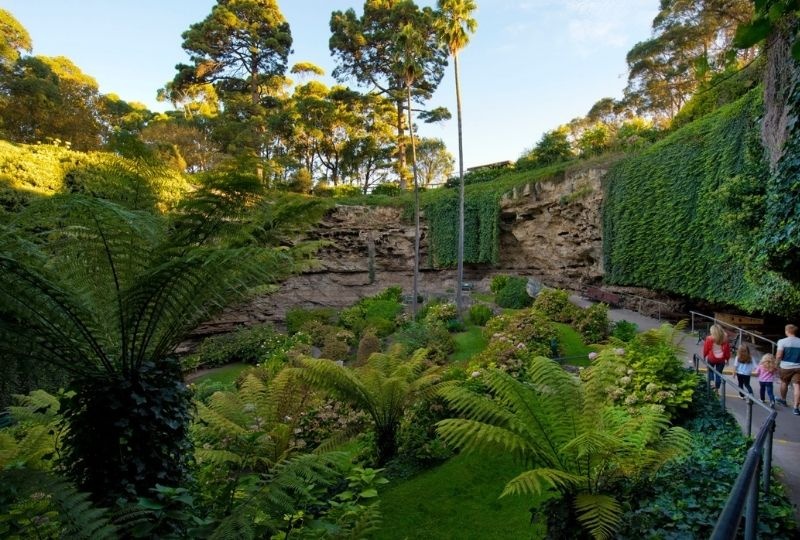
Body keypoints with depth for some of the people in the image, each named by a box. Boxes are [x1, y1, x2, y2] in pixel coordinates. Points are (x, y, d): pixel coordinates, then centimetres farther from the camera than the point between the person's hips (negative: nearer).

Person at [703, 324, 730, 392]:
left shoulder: (709, 339, -13)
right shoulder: (725, 340, -6)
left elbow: (705, 349, -5)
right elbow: (728, 350, 1)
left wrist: (704, 356, 12)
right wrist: (727, 358, 13)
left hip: (711, 359, -1)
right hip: (721, 360, 1)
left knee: (710, 371, 22)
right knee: (719, 374, 10)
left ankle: (709, 385, 10)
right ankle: (717, 389, 13)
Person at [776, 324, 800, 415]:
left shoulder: (782, 341, -10)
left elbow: (779, 356, -14)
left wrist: (777, 358, 7)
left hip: (785, 367, -1)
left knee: (784, 383, 21)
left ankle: (783, 399, 41)